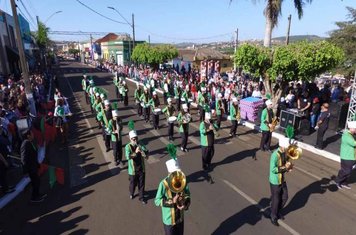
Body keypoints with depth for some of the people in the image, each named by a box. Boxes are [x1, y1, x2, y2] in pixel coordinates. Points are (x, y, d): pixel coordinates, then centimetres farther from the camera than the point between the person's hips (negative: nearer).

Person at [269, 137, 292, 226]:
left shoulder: (285, 152, -4)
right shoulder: (275, 155, -28)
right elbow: (273, 169, -29)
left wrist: (289, 166, -10)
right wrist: (285, 167, -27)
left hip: (282, 179, 7)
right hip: (275, 181, -7)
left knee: (284, 197, 20)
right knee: (275, 200, 8)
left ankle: (278, 212, 44)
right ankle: (273, 217, 31)